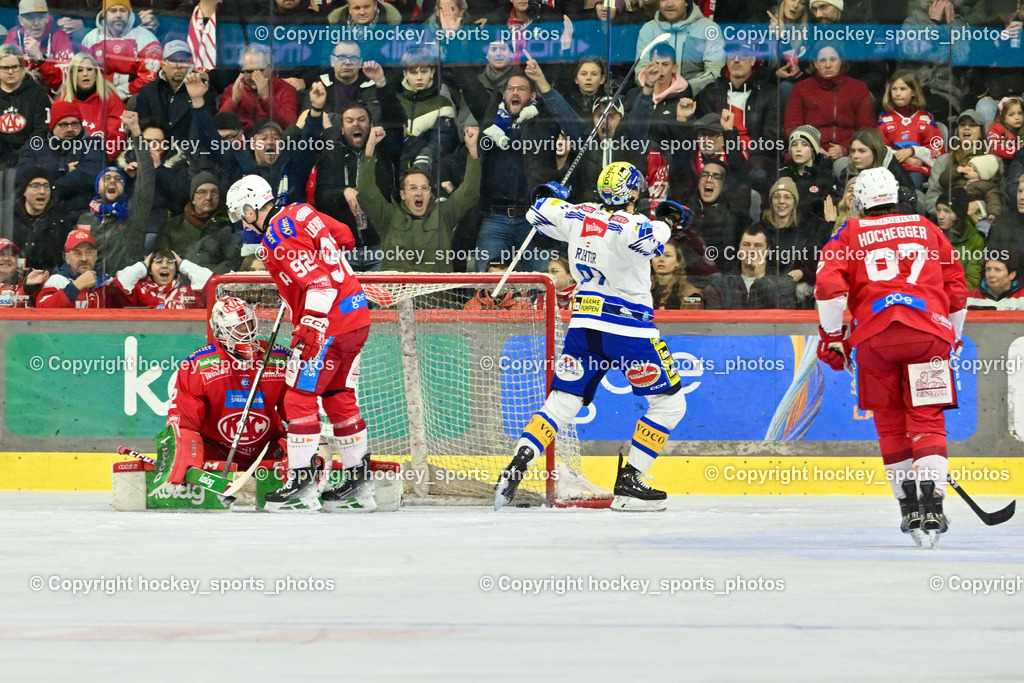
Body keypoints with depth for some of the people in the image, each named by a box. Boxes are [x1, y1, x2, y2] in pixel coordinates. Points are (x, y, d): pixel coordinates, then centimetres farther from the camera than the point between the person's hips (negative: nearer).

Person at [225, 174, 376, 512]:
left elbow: (319, 281, -22)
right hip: (358, 316, 10)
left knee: (300, 398, -6)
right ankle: (359, 478, 17)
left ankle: (301, 478, -9)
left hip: (328, 322, -10)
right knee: (339, 397, 16)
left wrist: (310, 326, -25)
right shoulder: (301, 212, 11)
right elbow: (344, 236, 23)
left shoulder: (277, 236, -15)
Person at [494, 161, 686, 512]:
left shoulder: (579, 215, 5)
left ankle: (517, 467, -11)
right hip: (628, 325, -6)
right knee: (670, 402, 7)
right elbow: (649, 241, -36)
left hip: (584, 323, 6)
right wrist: (665, 223, -15)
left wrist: (553, 193, 41)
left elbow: (538, 213, 20)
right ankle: (628, 482, 0)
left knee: (562, 401, 9)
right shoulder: (629, 224, -14)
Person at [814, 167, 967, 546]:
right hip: (929, 330, 0)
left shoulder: (850, 234, 16)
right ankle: (931, 504, -18)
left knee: (890, 423, 14)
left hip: (876, 335, 0)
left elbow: (828, 286, 0)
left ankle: (909, 508, 15)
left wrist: (832, 337, 9)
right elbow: (957, 291, 20)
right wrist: (952, 340, 33)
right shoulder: (926, 229, 21)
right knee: (927, 419, 1)